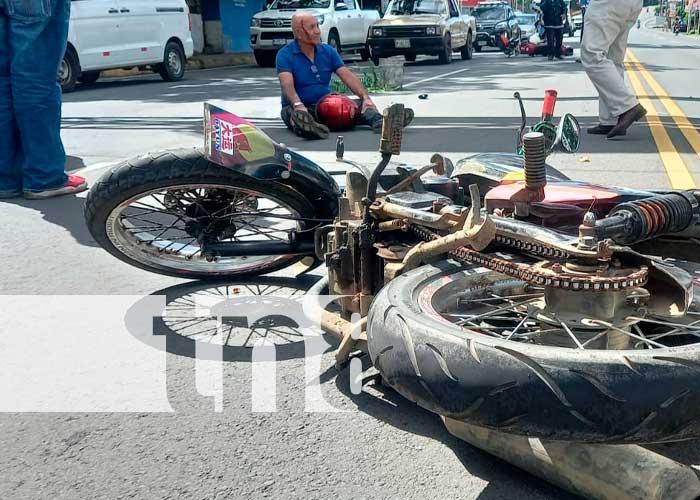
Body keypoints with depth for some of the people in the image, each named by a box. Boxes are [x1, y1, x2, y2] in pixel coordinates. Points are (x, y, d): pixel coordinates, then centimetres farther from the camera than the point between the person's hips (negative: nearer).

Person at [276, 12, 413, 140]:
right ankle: (308, 127, -74)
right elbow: (287, 85, -22)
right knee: (292, 113, -39)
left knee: (362, 104, -16)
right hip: (301, 107, -4)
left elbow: (348, 76, -2)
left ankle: (378, 121, -49)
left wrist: (366, 97, -20)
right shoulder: (285, 55, -6)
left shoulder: (328, 51, 7)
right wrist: (298, 105, -43)